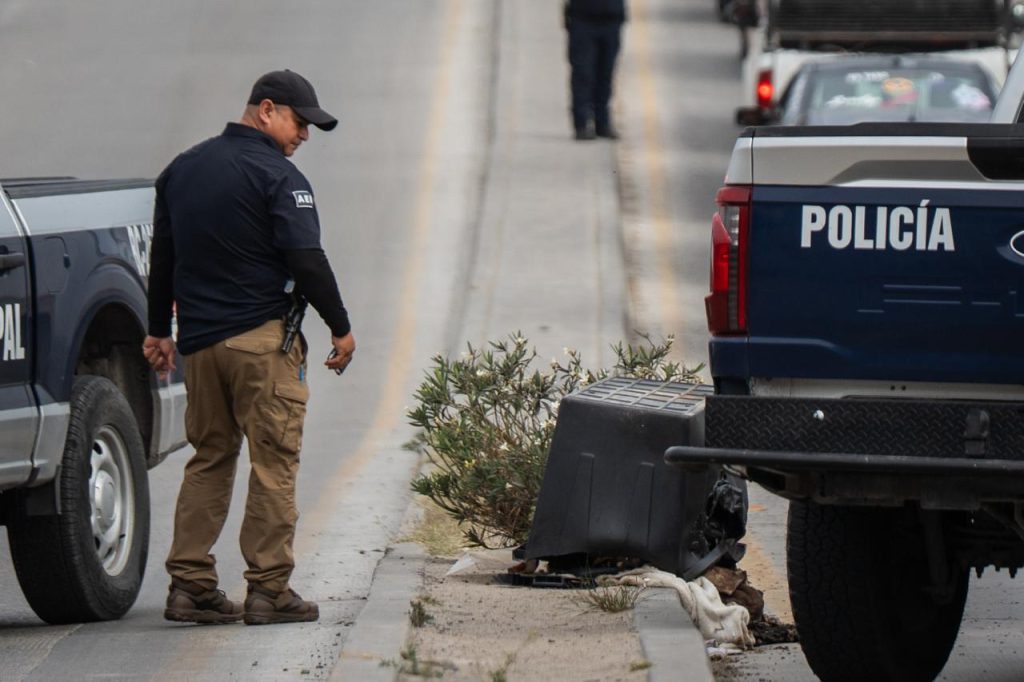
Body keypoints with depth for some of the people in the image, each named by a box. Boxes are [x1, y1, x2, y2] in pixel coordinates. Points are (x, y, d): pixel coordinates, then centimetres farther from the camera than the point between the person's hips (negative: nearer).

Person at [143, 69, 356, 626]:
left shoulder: (183, 169, 14)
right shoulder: (277, 177, -9)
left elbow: (162, 256, 19)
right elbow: (306, 261, -15)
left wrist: (158, 329, 26)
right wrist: (340, 328, -6)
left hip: (198, 341, 7)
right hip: (262, 337, -7)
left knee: (209, 459, 12)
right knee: (274, 462, -3)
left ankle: (189, 584, 6)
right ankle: (268, 589, -5)